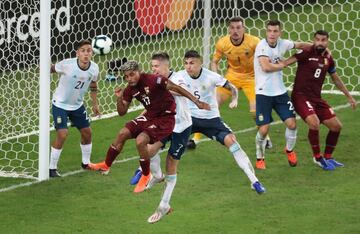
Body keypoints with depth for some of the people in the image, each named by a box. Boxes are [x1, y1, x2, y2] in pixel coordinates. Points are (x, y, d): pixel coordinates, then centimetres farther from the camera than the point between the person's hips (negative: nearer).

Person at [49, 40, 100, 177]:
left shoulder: (94, 68, -12)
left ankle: (86, 163, 34)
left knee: (87, 132, 11)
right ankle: (52, 168, -4)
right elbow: (51, 69, -11)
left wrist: (95, 104, 14)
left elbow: (93, 85, 8)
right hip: (60, 104, -6)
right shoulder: (67, 64, -28)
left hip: (77, 105, 6)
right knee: (62, 134, -17)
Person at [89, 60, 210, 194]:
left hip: (165, 119, -8)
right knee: (122, 134, 2)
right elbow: (122, 112, 6)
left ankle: (146, 176, -1)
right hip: (150, 116, 8)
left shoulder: (153, 80, -24)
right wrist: (119, 98, -14)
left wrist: (196, 102, -25)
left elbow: (176, 88, -22)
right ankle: (106, 166, 22)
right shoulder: (130, 89, -1)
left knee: (140, 141, -24)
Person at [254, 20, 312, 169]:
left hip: (280, 92, 5)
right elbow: (266, 67, -29)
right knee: (264, 129, -8)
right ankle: (260, 158, 17)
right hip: (264, 93, -5)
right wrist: (283, 64, -13)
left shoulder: (282, 44, 1)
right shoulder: (262, 46, -16)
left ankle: (289, 150, 27)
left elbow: (300, 45, 21)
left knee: (291, 123, -3)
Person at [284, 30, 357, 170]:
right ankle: (317, 157, -7)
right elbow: (286, 62, -17)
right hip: (301, 96, -7)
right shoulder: (307, 53, -10)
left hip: (316, 98, 7)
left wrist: (349, 96, 27)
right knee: (314, 123, -28)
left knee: (336, 126, 6)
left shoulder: (328, 59, 9)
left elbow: (336, 79, 23)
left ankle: (327, 157, 26)